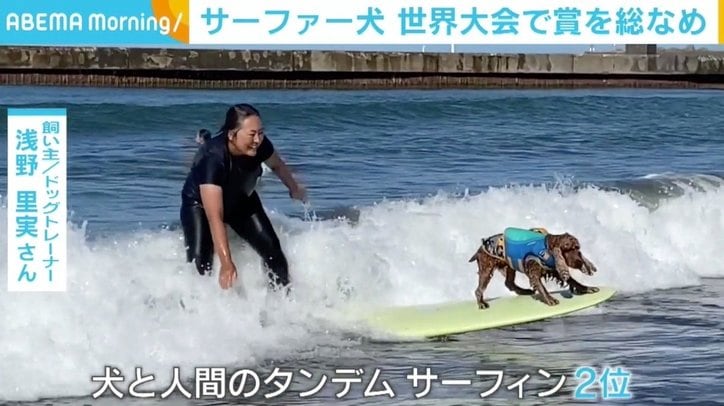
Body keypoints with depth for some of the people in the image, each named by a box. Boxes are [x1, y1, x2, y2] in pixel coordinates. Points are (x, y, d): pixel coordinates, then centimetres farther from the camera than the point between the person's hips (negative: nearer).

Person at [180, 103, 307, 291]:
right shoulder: (213, 158, -42)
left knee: (273, 251, -3)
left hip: (242, 201, 5)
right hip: (200, 204, -5)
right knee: (199, 264, -20)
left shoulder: (259, 146, -26)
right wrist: (227, 264, -50)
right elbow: (215, 218, -45)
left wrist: (295, 188, 20)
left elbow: (277, 165, 1)